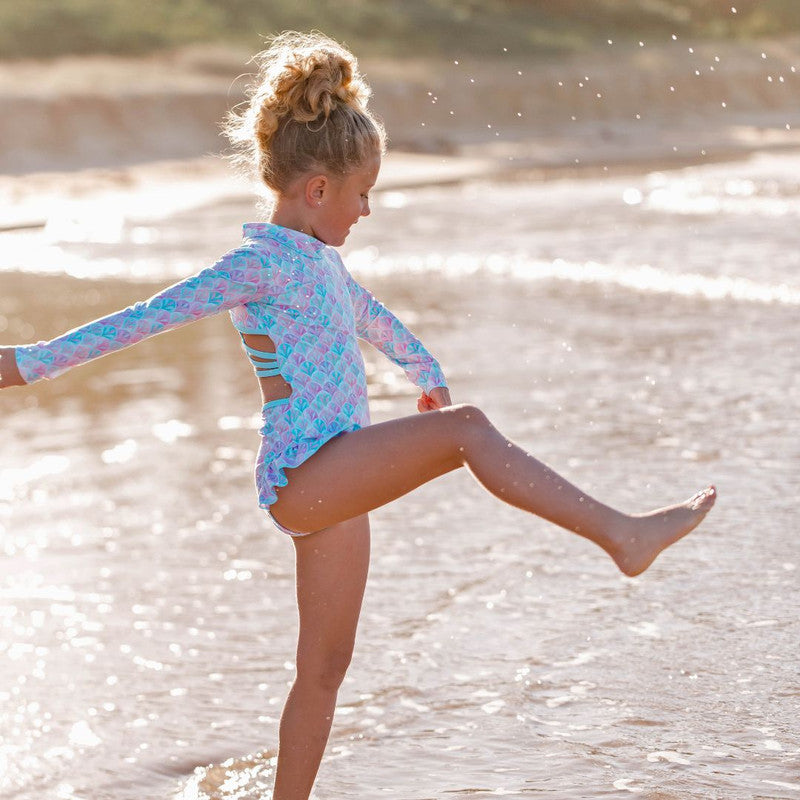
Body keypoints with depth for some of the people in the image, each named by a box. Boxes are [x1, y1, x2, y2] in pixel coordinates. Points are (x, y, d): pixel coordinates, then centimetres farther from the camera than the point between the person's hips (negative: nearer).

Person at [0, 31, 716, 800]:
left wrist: (425, 371, 52)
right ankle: (622, 535, -23)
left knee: (324, 670, 11)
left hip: (334, 487, 9)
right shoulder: (263, 262, -11)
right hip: (301, 473, -9)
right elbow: (151, 316, -14)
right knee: (463, 429, -21)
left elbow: (370, 315, 35)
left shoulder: (318, 260, 16)